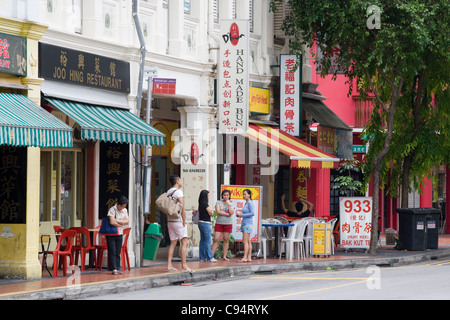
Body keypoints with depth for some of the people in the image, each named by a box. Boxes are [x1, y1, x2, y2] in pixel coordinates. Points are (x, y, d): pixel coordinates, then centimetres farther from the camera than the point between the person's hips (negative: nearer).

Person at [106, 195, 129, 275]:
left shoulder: (125, 210, 5)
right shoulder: (112, 209, -14)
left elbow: (126, 222, -2)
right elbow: (112, 222, -24)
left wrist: (116, 221, -14)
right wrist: (121, 224, -9)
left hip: (119, 234, 5)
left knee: (118, 252, 6)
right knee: (112, 252, -5)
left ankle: (117, 268, 9)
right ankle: (113, 269, -3)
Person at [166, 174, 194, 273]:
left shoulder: (168, 192, 11)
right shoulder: (178, 192, -12)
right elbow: (182, 208, -16)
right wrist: (184, 222, -11)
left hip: (170, 221, 8)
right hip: (178, 221, -8)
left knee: (172, 243, 10)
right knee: (184, 242, -6)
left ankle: (169, 265, 6)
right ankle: (184, 265, -11)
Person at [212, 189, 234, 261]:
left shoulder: (231, 204, 10)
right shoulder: (218, 202, 6)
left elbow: (231, 213, -6)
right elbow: (218, 211, -8)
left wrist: (229, 204, -8)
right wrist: (227, 214, -6)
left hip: (228, 224, 2)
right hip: (219, 223, -2)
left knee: (226, 240, 2)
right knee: (216, 240, -7)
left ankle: (225, 256, 6)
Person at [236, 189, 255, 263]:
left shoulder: (250, 203, -10)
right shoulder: (246, 203, 17)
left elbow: (253, 213, -19)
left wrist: (242, 215, -16)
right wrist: (240, 214, 8)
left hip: (248, 224, -9)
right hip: (244, 223, 9)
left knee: (245, 241, -13)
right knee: (248, 241, 8)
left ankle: (245, 258, -16)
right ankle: (249, 257, 9)